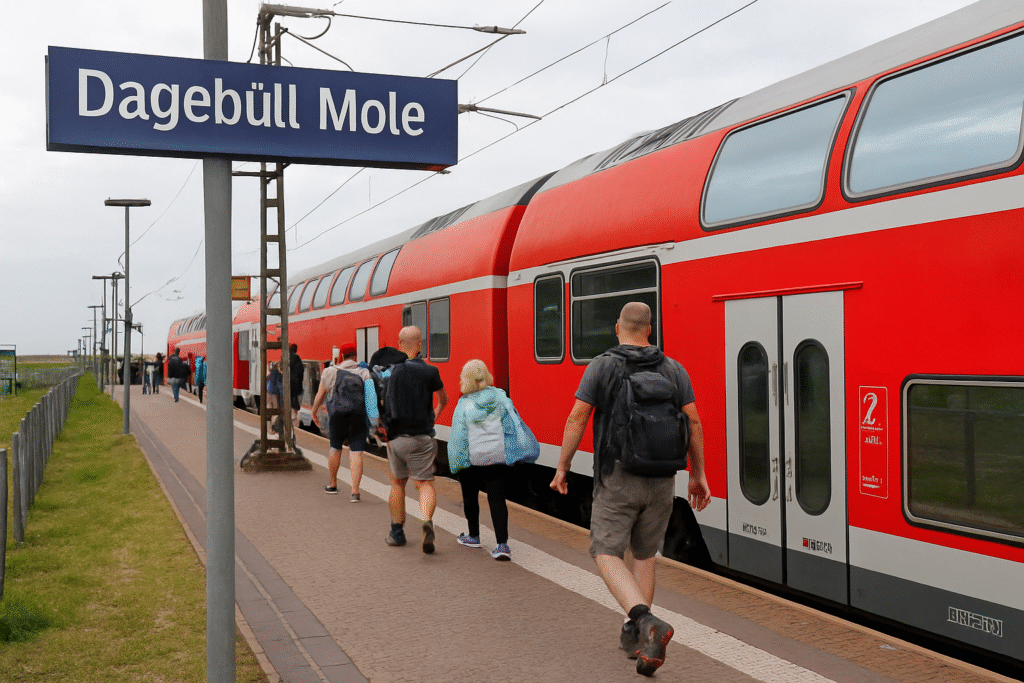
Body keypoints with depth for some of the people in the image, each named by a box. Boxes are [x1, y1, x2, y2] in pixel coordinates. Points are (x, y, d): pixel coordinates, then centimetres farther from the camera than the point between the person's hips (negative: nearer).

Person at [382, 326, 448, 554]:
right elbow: (444, 399, 14)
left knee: (397, 483, 17)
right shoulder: (429, 371, -4)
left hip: (395, 436, 2)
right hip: (421, 437, -2)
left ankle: (397, 532, 25)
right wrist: (435, 414, 34)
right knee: (425, 483, 0)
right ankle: (427, 521, -26)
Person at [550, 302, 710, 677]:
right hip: (661, 479, 4)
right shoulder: (672, 369, 4)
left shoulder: (602, 365, -6)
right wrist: (698, 475, 8)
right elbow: (693, 423, 1)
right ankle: (634, 635, 23)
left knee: (607, 554, 1)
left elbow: (577, 419, -11)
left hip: (617, 478, -4)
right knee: (644, 555, 20)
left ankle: (647, 623, -21)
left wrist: (562, 469, -1)